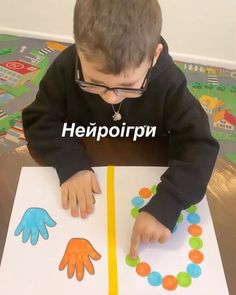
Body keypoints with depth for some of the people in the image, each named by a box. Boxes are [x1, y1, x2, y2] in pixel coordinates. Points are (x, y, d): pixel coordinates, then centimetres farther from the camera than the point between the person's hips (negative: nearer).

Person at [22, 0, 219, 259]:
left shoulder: (168, 81, -25)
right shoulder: (66, 68, -21)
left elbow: (198, 145, -27)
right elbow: (38, 120, -15)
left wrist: (166, 204, -42)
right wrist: (71, 164, -32)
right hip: (84, 173, 1)